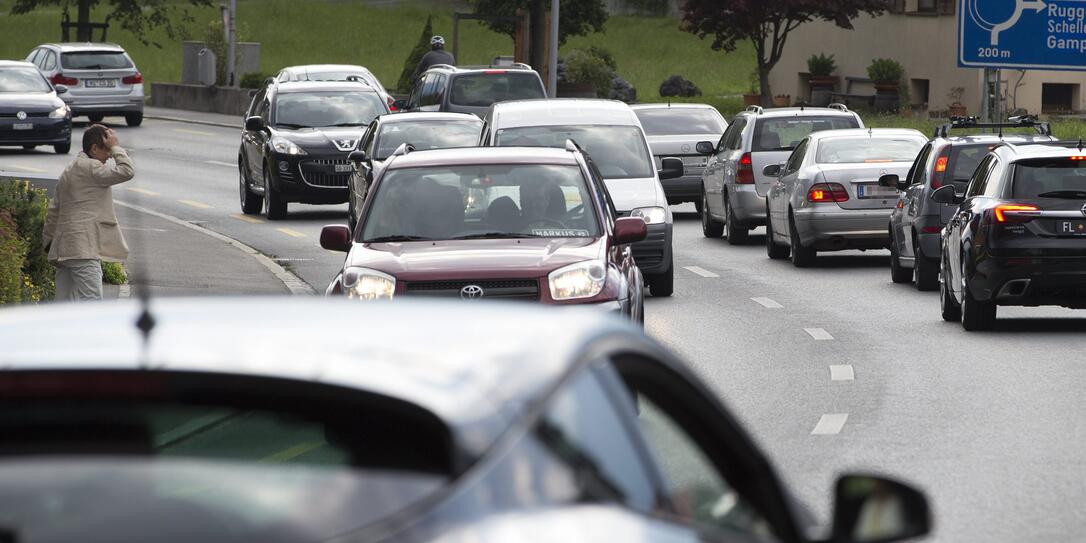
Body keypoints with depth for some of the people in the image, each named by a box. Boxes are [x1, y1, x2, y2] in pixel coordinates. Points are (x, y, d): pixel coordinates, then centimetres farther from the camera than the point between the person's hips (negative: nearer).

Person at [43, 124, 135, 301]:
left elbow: (53, 212, 28)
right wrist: (115, 147, -4)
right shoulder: (89, 167, -7)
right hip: (83, 249, -10)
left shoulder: (69, 171, 24)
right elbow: (126, 172, -16)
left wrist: (50, 241, 32)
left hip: (64, 250, 10)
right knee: (91, 301, -16)